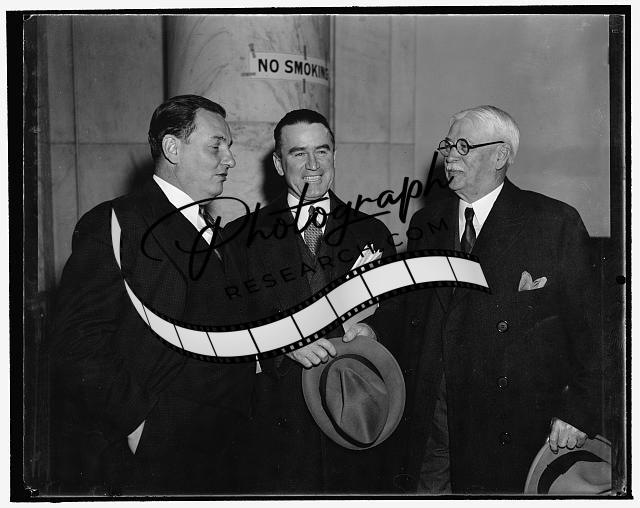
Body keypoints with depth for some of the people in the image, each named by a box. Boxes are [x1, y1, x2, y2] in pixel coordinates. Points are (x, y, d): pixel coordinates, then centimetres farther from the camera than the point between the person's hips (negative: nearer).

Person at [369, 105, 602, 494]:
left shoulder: (555, 222, -4)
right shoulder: (426, 222, 11)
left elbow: (587, 326, -5)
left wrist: (579, 411, -10)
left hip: (510, 424, -4)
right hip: (428, 417, 4)